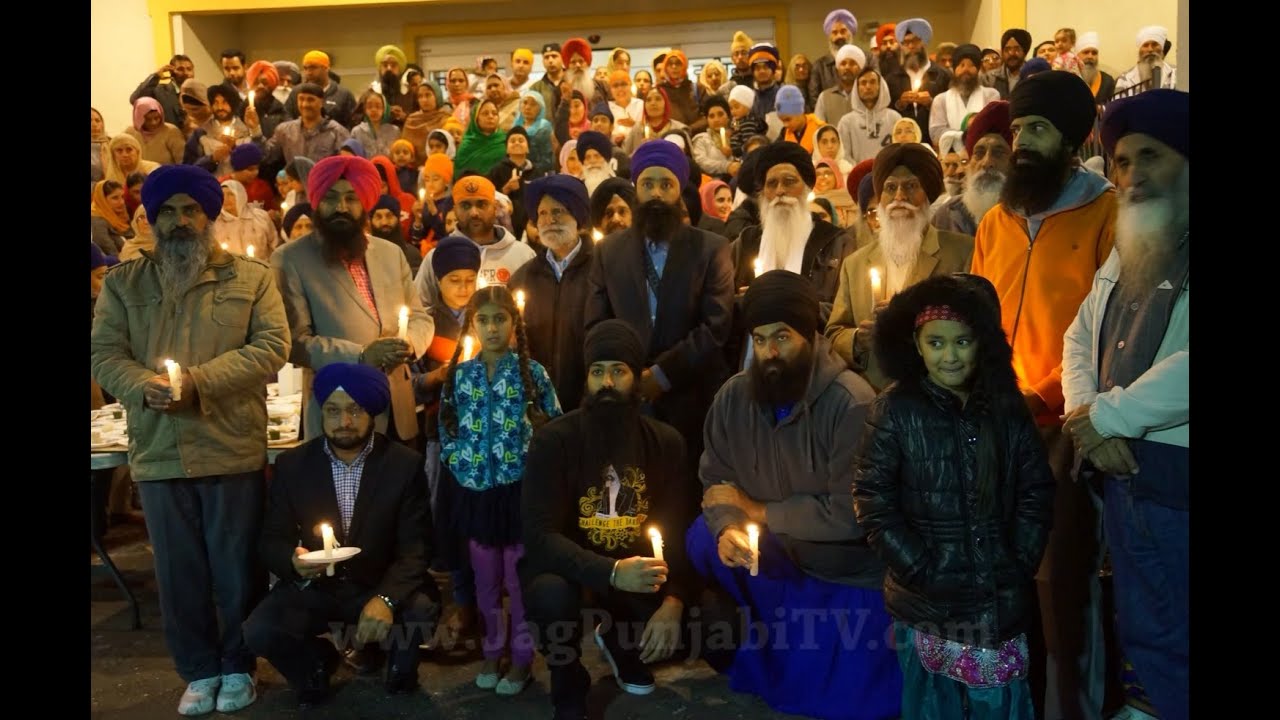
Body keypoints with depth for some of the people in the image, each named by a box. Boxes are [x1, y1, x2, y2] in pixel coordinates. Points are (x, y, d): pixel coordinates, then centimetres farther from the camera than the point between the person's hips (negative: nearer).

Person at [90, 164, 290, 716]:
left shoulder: (250, 277, 2)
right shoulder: (123, 282, 10)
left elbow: (272, 345, -7)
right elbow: (102, 352, 4)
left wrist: (199, 381, -18)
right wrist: (144, 385, -18)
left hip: (232, 449, -2)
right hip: (158, 453, 2)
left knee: (237, 567, 7)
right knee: (178, 571, 11)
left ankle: (238, 666, 25)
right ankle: (199, 671, 26)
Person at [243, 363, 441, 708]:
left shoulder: (405, 464, -8)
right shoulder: (292, 464, -1)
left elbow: (416, 547, -12)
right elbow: (271, 540, 1)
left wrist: (386, 598, -32)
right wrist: (292, 561, -25)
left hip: (382, 586, -2)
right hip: (314, 586, 2)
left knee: (421, 612, -31)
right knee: (259, 631, -23)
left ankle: (397, 661, 8)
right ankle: (317, 660, 13)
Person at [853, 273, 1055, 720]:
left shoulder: (1007, 406, 2)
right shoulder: (895, 410, -8)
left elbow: (1037, 491, 7)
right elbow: (872, 498, -9)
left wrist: (1021, 564, -1)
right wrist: (919, 569, -12)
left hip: (1001, 596, 2)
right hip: (926, 597, -2)